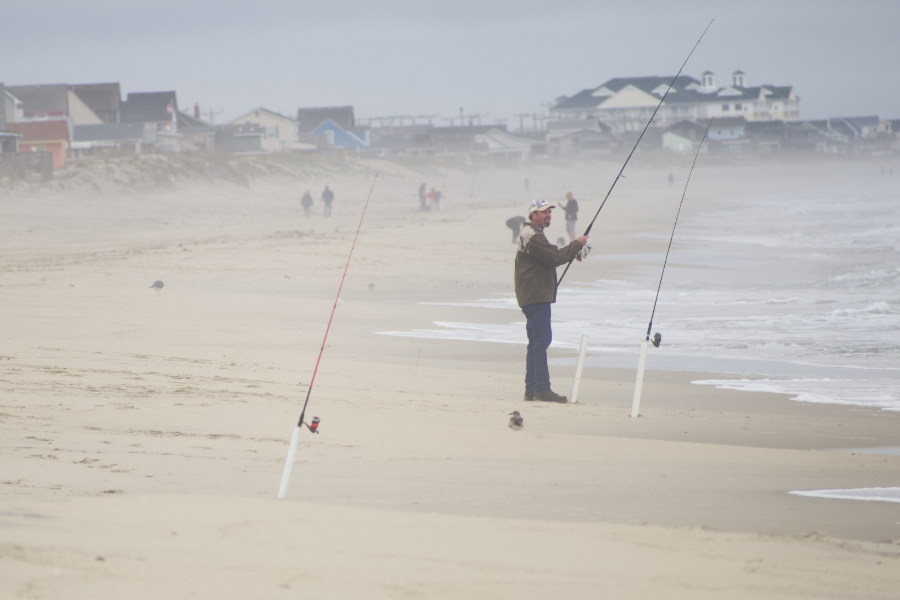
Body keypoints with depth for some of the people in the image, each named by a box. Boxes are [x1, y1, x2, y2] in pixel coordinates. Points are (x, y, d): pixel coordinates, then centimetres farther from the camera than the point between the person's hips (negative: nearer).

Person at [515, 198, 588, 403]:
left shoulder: (532, 234, 20)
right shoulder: (532, 236, -15)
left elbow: (550, 258, 24)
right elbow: (554, 258, -19)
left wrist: (571, 253, 11)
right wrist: (576, 244, -8)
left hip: (537, 296, 11)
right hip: (536, 297, -11)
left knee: (538, 341, 13)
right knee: (541, 340, -12)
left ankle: (531, 389, 16)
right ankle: (542, 388, -13)